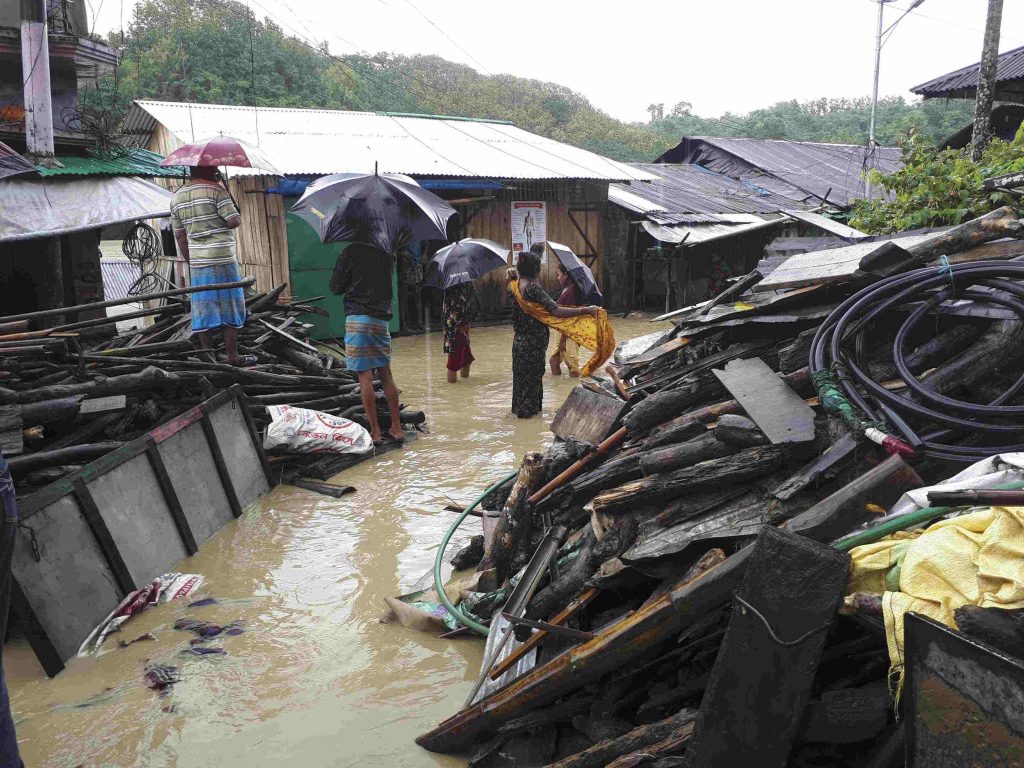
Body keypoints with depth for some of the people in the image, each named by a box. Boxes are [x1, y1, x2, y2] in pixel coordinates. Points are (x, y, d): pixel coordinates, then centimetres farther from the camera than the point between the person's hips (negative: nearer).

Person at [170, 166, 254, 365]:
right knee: (231, 307, 2)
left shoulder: (177, 197, 11)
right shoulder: (215, 189, -9)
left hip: (197, 262, 6)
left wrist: (190, 262, 18)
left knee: (202, 310, 9)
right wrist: (239, 216, 7)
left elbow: (179, 236, 13)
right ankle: (232, 356, 4)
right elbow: (234, 221, -16)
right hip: (223, 259, -6)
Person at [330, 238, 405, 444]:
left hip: (358, 318, -5)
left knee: (365, 376, -2)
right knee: (386, 374, 11)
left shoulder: (349, 252, -5)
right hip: (382, 318, 5)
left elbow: (335, 288, 0)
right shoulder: (384, 253, 9)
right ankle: (396, 428, 14)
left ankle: (374, 431, -1)